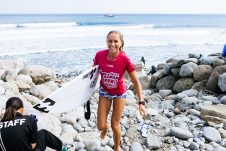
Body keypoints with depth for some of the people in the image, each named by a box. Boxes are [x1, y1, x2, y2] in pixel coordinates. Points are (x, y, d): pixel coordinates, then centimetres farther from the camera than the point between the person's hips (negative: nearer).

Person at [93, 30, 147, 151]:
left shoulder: (125, 59, -27)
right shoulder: (99, 55, -21)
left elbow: (136, 82, -18)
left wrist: (141, 102, -23)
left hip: (120, 93, -2)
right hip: (104, 92, 2)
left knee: (115, 125, 6)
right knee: (100, 126, 3)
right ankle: (105, 127, 44)